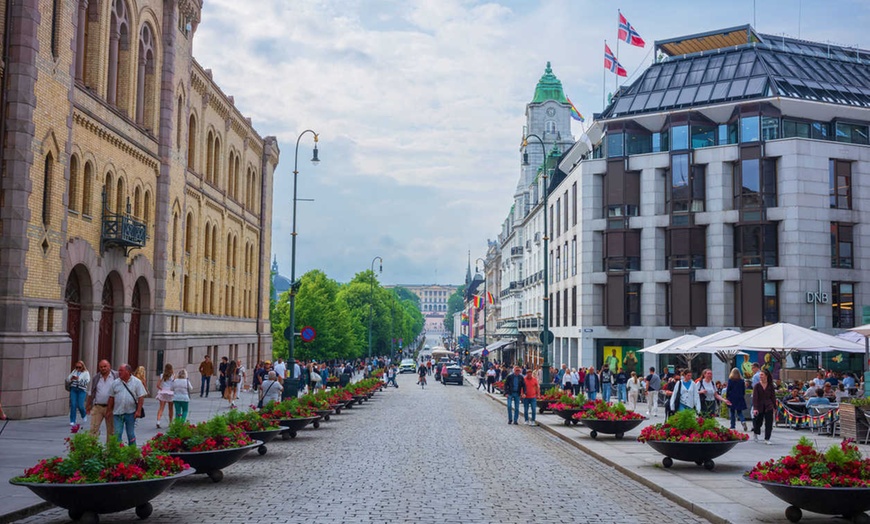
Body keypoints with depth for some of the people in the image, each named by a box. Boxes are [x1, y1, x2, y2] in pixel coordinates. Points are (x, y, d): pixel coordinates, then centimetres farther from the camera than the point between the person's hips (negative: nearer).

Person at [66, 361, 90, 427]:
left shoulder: (86, 373, 3)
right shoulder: (74, 371, 14)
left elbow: (87, 381, -12)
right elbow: (67, 380, 13)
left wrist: (78, 378, -21)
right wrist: (71, 378, -9)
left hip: (82, 390, -3)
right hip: (73, 389, 3)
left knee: (80, 406, -8)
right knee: (73, 405, -7)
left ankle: (84, 416, 25)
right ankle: (72, 421, -2)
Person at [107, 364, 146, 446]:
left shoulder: (137, 382, -3)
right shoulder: (115, 383, 5)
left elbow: (141, 397, -5)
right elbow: (111, 397, 10)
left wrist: (138, 411, -11)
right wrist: (110, 410, 7)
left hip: (131, 412, -2)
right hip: (118, 412, 2)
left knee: (131, 434, 7)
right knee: (117, 434, -1)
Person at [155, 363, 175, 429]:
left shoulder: (162, 376, 1)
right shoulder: (173, 376, -4)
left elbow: (158, 385, -6)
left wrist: (162, 389, 8)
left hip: (162, 393, 1)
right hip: (171, 393, -1)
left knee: (161, 408, -2)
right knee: (171, 409, 15)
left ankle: (158, 421, -21)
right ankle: (170, 423, 25)